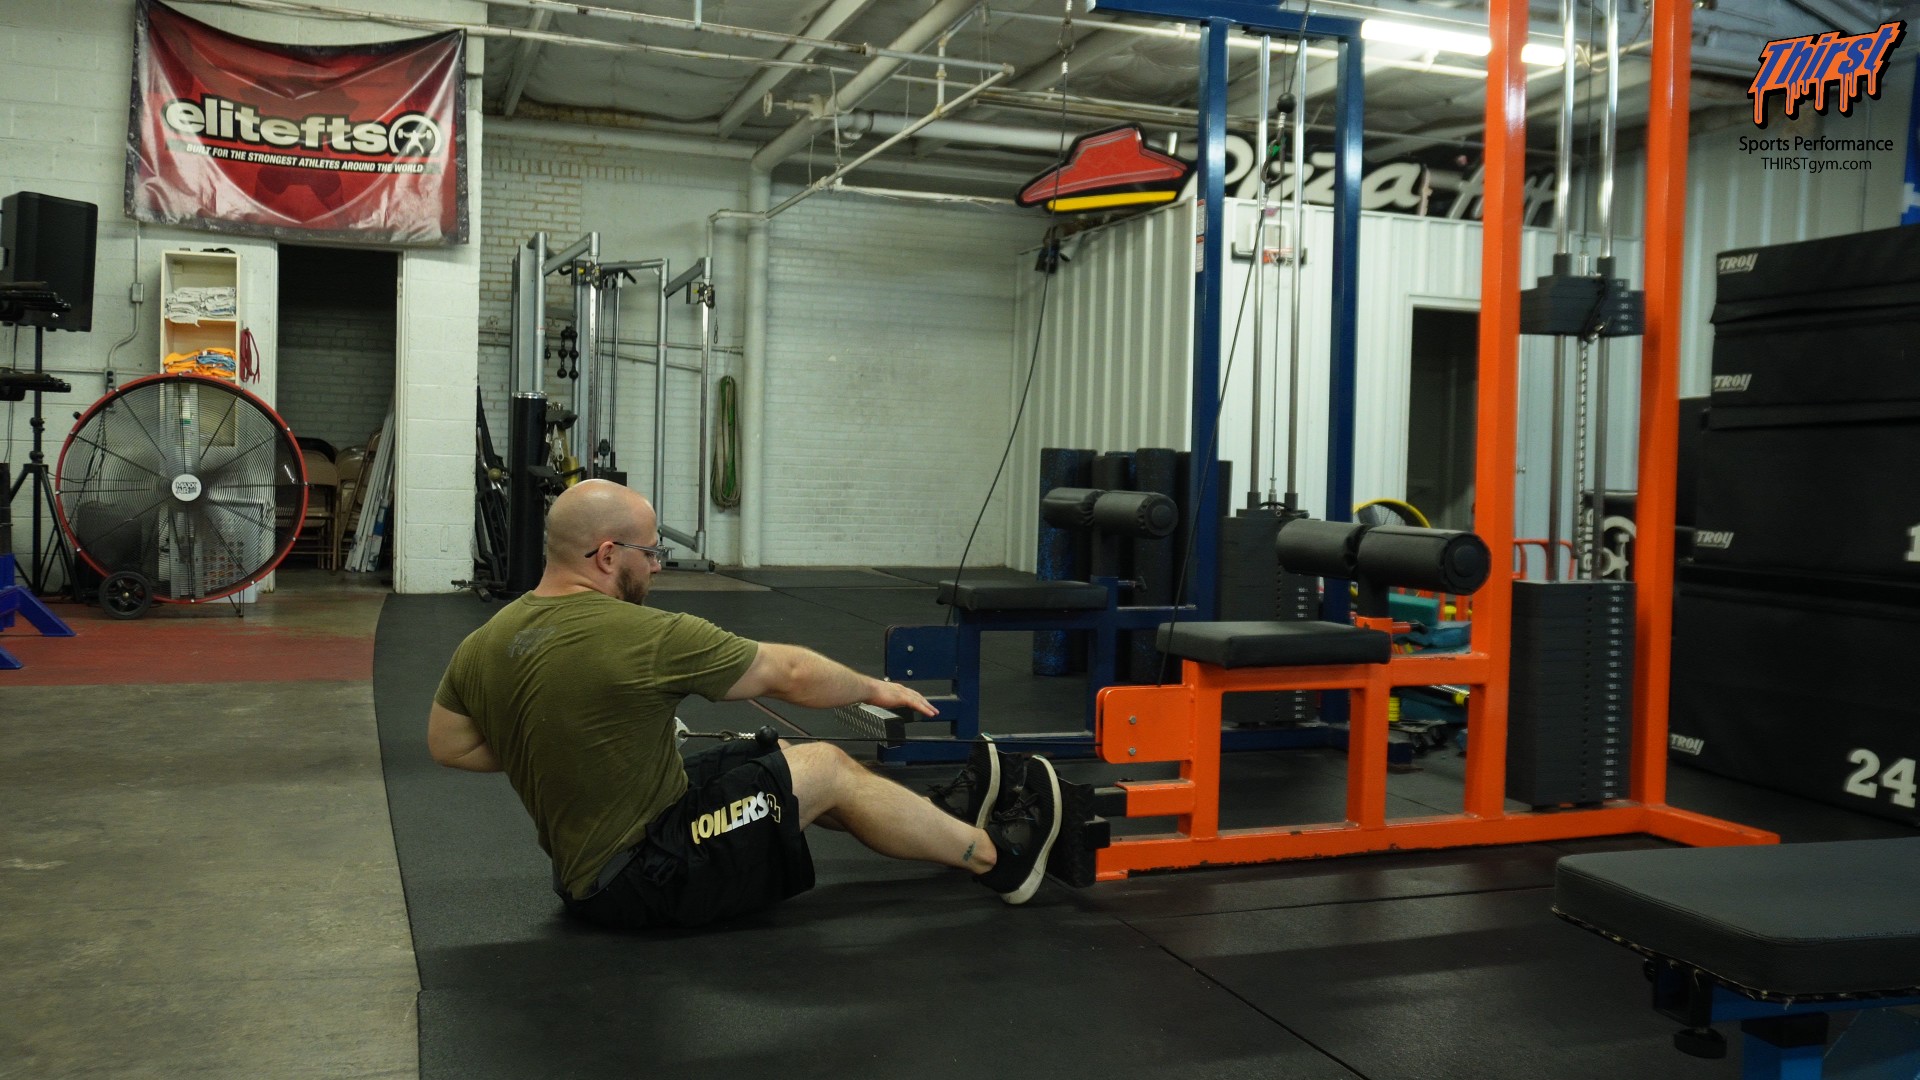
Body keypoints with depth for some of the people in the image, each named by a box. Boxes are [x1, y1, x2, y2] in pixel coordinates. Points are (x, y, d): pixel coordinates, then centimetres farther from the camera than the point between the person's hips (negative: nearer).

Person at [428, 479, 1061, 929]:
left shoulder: (483, 646, -3)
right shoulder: (644, 637, -24)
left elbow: (447, 746, 10)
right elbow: (790, 673, -12)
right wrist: (874, 689, 5)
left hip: (583, 869, 8)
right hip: (648, 881, -8)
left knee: (788, 756, 18)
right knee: (827, 769, 2)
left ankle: (945, 818, 33)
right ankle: (1000, 859, 18)